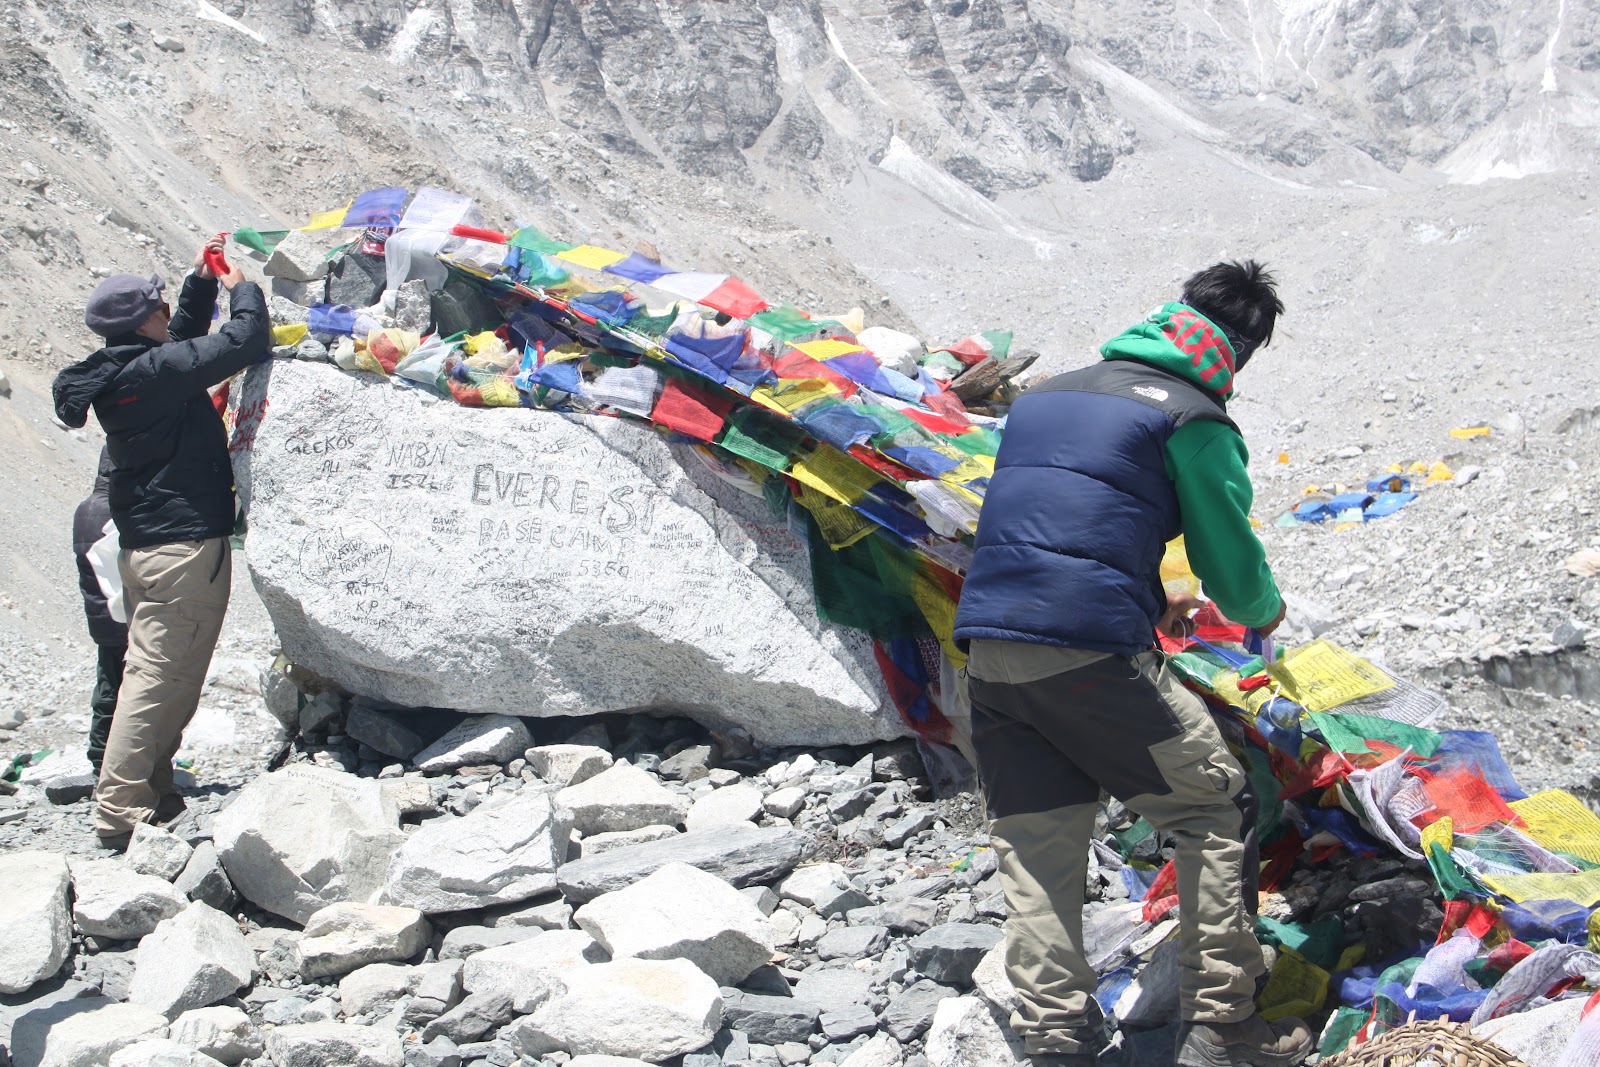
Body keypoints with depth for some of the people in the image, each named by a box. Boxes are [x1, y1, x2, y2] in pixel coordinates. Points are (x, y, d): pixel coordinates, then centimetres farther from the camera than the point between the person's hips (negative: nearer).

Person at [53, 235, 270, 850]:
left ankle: (152, 796, 21)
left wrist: (203, 281, 22)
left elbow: (184, 336, 30)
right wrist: (241, 288, 1)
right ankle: (120, 813, -8)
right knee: (159, 678, -8)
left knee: (154, 673, 15)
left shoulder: (121, 371, 12)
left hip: (143, 544, 10)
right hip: (186, 544, -10)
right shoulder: (155, 371, -16)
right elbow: (242, 343, -17)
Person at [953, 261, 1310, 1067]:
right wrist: (1262, 611, 28)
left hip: (987, 648, 6)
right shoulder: (1193, 417, 2)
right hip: (1089, 652, -6)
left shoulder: (1045, 395, 23)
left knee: (1033, 844, 12)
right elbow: (1229, 557, 5)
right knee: (1213, 808, 9)